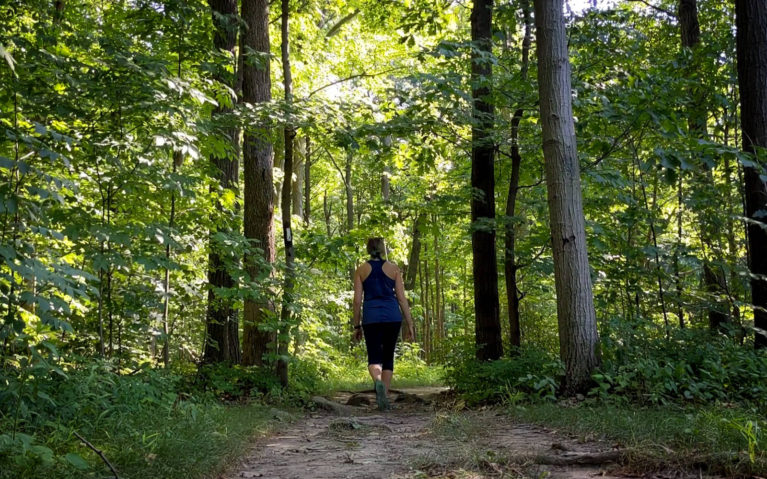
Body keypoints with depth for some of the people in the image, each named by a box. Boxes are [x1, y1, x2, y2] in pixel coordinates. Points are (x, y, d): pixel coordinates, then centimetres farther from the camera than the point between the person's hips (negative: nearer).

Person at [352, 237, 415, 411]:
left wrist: (357, 326, 9)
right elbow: (402, 298, 2)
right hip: (392, 316, 1)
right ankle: (384, 396, 11)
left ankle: (378, 382, -30)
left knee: (374, 358, 2)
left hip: (371, 318, -1)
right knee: (388, 357, 14)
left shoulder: (361, 270, 4)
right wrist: (409, 324, 6)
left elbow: (357, 300, 2)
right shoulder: (393, 268, 4)